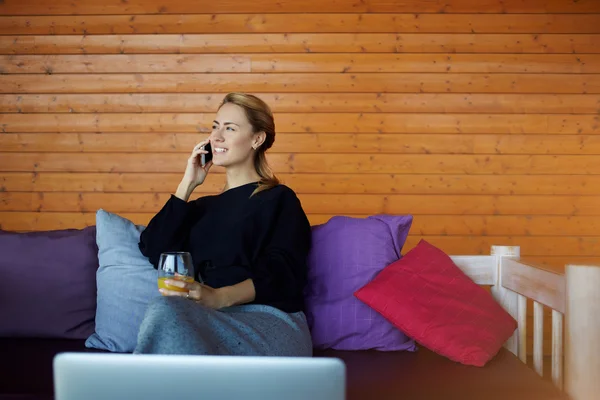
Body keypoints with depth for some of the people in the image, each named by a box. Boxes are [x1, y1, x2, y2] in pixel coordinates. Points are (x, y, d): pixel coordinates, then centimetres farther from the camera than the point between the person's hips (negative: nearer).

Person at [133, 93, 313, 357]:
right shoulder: (203, 207, 29)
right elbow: (153, 250, 11)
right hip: (212, 320, 4)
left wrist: (219, 297, -25)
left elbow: (280, 272, -6)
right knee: (165, 310, -35)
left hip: (270, 322, -3)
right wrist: (187, 184, 14)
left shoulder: (279, 199, 13)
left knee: (165, 311, -32)